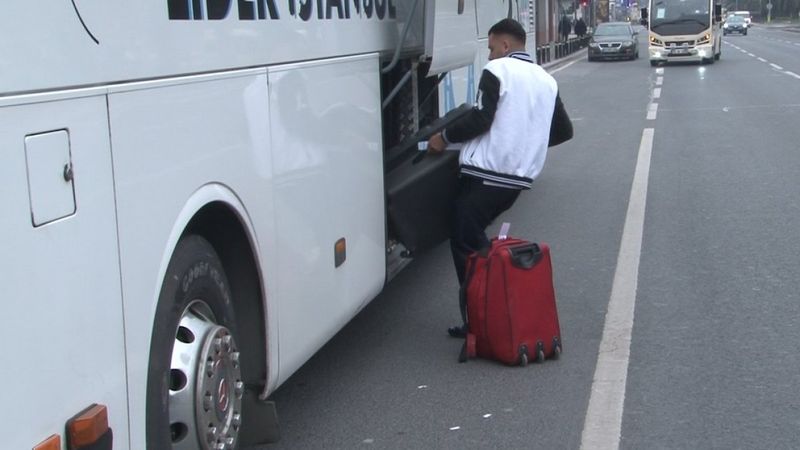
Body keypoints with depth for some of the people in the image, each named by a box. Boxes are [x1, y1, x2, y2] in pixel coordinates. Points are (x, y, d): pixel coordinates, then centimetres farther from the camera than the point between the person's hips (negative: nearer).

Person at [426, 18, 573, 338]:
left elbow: (480, 120, -16)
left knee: (466, 245, -2)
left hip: (485, 174, -8)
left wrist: (444, 137, -2)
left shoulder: (497, 71, -6)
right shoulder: (546, 80, 17)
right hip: (518, 178, 8)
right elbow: (564, 131, 21)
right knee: (476, 239, 17)